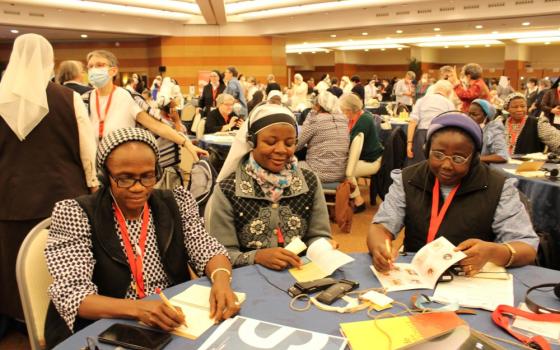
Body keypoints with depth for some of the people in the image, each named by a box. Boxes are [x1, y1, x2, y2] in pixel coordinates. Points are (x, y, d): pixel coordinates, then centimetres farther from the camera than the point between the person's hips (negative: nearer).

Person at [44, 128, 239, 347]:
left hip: (175, 326, 4)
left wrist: (221, 279, -22)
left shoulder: (176, 204, 3)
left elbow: (207, 251, 1)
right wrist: (137, 308, -32)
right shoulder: (75, 215, -9)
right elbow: (71, 295, -16)